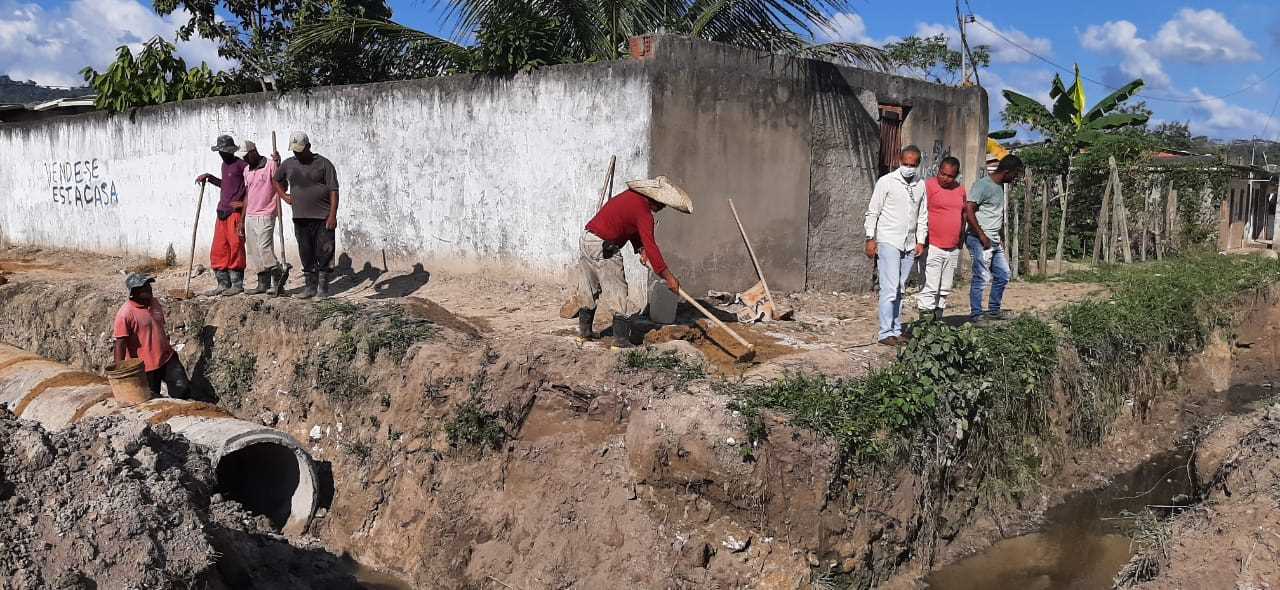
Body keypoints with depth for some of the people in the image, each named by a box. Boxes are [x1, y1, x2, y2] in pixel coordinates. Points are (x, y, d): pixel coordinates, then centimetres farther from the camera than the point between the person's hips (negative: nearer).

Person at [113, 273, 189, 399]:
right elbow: (120, 343, -19)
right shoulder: (125, 313, -17)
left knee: (182, 388, -1)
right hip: (146, 365, -5)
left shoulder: (155, 303, 5)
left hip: (167, 358, 6)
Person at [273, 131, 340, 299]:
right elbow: (277, 180, 31)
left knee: (324, 253, -3)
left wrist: (333, 215, -13)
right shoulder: (288, 164, 11)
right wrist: (284, 196, 13)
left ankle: (323, 288, 4)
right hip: (300, 218, 5)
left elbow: (333, 191, -6)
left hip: (323, 218, -5)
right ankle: (310, 287, 19)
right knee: (306, 254, 10)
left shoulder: (323, 164, -2)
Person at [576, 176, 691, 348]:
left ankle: (584, 328, 30)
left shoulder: (632, 195, 12)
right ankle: (621, 337, -3)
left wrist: (640, 249, 5)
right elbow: (650, 245, -19)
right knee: (617, 290, -2)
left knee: (588, 290, 18)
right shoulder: (644, 213, -16)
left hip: (585, 238, 9)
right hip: (603, 248, -9)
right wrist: (668, 276, -17)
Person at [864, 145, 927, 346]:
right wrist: (870, 239, -7)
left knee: (900, 289, 10)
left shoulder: (921, 185, 10)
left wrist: (920, 241, 9)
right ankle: (885, 333, -7)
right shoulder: (886, 182, -4)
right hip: (888, 241, -5)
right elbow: (873, 211, -3)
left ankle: (896, 330, 15)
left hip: (909, 245, 5)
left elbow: (922, 216, 16)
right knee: (890, 288, -10)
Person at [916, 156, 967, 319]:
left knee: (945, 289, 10)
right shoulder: (929, 186, -7)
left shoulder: (960, 189, 13)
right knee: (930, 288, -8)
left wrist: (961, 238, 18)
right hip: (933, 247, -6)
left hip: (953, 249, 7)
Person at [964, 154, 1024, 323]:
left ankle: (994, 310, 25)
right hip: (980, 240, -9)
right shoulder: (982, 185, -14)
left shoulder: (1000, 186, 15)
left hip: (995, 241, 9)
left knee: (1003, 275, 13)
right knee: (981, 278, -7)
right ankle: (975, 315, 0)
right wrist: (982, 236, -18)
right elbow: (968, 211, -20)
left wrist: (1001, 237, 17)